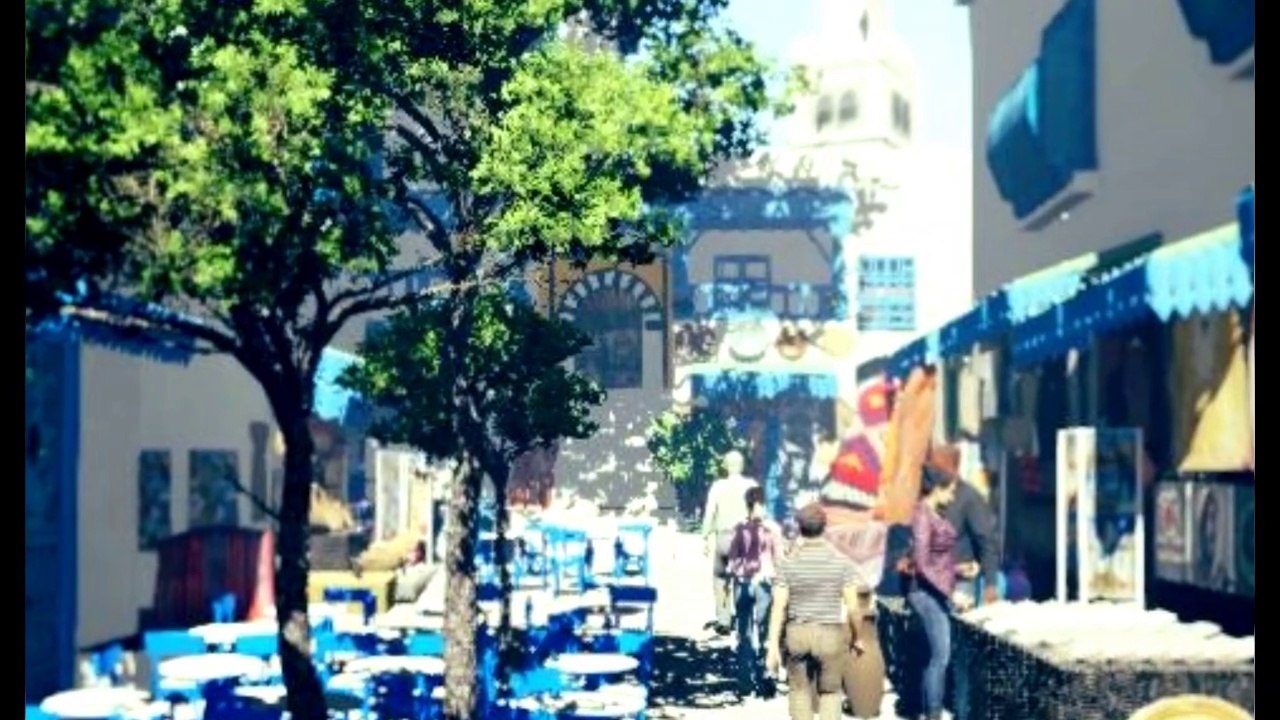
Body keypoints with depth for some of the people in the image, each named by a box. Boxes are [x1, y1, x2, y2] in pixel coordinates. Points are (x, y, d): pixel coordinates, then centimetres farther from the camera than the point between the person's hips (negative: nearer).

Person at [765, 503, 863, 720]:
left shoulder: (788, 563, -5)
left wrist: (773, 646, -4)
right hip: (831, 634, -1)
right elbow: (852, 606, -5)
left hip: (797, 633, 1)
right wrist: (855, 637, 10)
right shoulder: (841, 561, -5)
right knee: (830, 692, 11)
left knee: (800, 689, 15)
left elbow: (779, 607, -7)